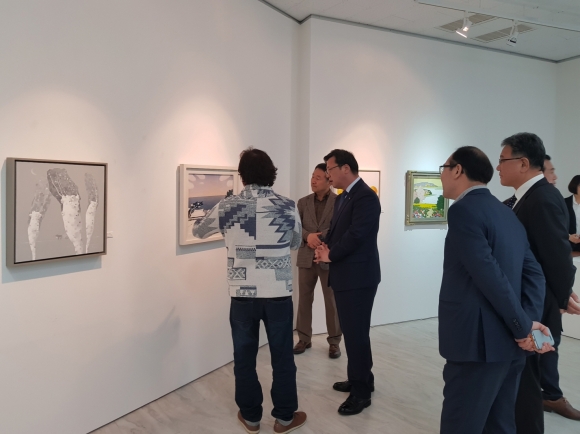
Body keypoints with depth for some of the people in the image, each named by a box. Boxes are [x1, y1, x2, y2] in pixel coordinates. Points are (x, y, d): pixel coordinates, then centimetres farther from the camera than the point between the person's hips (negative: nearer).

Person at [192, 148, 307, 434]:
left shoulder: (227, 207, -5)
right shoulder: (288, 207, -5)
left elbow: (199, 231, 14)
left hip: (242, 294, 0)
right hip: (278, 294, 0)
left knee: (244, 357, 15)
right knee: (282, 357, 13)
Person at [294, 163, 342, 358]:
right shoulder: (303, 202, 8)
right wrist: (308, 236, -17)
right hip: (306, 257, 3)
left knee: (332, 302, 5)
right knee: (304, 300, 9)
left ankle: (334, 341, 19)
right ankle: (304, 338, 23)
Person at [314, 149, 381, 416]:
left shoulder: (365, 197, -17)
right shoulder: (343, 198, 14)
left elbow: (355, 235, -22)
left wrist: (330, 255, -10)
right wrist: (325, 248, -3)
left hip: (358, 277, -9)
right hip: (344, 275, 9)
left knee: (356, 333, 0)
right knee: (351, 331, 18)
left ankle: (361, 391, 14)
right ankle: (361, 379, 33)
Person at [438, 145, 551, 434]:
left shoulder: (463, 210, -13)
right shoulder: (507, 214, 15)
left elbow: (489, 275, -20)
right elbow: (534, 273, 8)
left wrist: (523, 327, -12)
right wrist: (530, 322, -3)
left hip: (479, 343, -9)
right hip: (509, 343, 9)